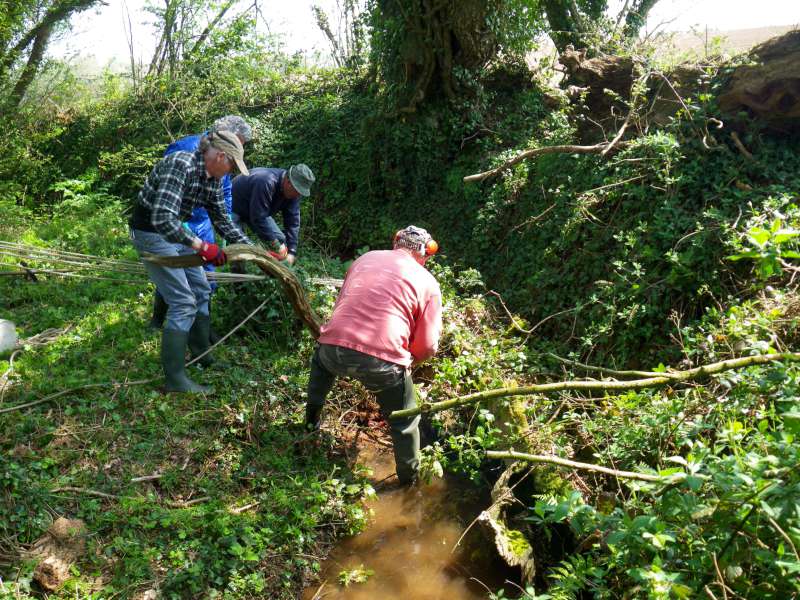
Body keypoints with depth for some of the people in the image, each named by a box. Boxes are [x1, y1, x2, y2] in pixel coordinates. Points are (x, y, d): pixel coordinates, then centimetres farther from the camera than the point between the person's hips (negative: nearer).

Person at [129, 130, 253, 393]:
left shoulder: (213, 178, -1)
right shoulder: (181, 165, -28)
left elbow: (222, 219, 11)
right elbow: (162, 219, -36)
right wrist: (202, 247, -36)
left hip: (174, 230, 9)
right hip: (150, 231, -9)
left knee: (201, 290, 15)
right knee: (183, 302, -12)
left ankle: (202, 354, 31)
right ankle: (175, 379, -5)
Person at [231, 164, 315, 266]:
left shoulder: (293, 191, -17)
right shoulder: (266, 183, -40)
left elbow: (293, 222, -14)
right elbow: (258, 218, -36)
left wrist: (292, 252, -20)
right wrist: (276, 245, -31)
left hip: (260, 211, 8)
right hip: (234, 208, -7)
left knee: (279, 239, -1)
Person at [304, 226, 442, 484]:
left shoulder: (365, 259, 20)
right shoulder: (428, 283, 9)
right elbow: (427, 346, 5)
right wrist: (406, 361, 25)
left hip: (335, 349, 4)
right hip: (383, 362, -3)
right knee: (405, 422, 21)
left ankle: (312, 418, 49)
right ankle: (409, 479, 34)